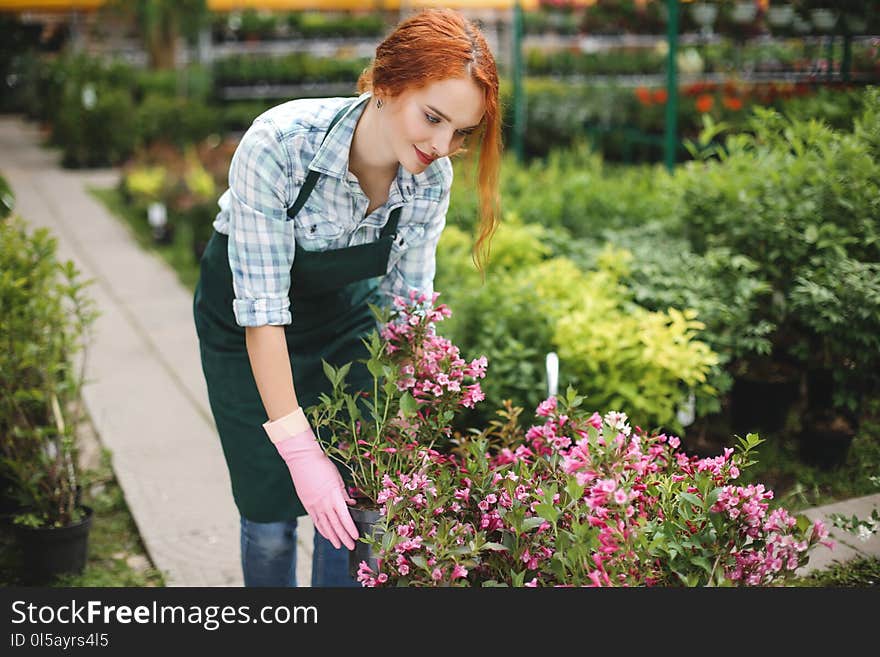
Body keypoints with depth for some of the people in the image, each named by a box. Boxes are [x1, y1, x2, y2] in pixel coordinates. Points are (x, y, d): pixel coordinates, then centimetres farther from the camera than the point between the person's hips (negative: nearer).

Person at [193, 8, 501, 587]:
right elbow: (262, 311, -32)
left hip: (345, 314, 3)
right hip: (243, 323, -3)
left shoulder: (432, 176, -21)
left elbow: (408, 302, -10)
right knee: (272, 510, 1)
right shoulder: (279, 143, -35)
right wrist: (300, 448, -31)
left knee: (354, 508, 0)